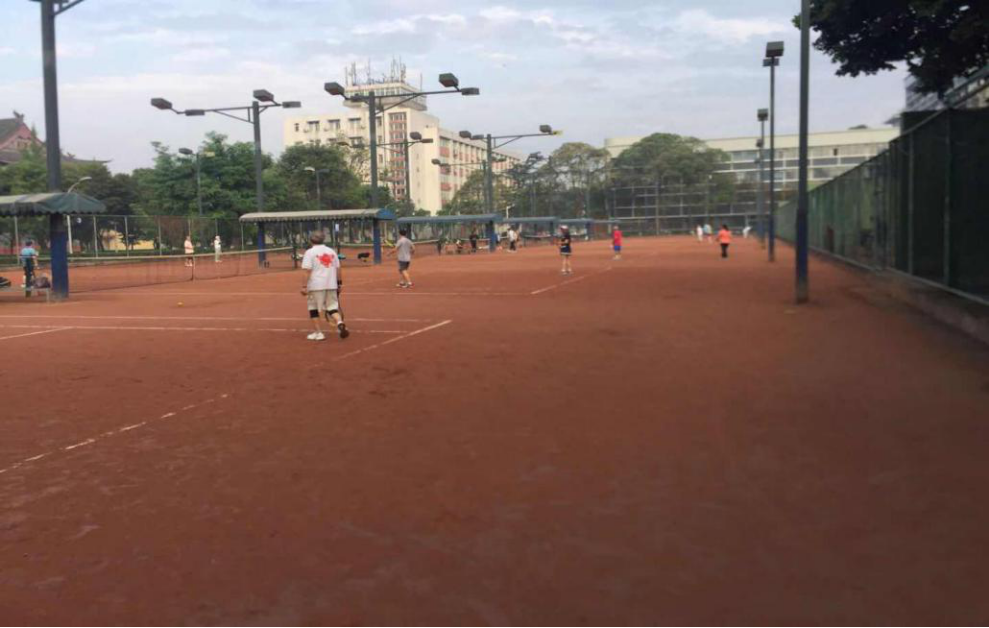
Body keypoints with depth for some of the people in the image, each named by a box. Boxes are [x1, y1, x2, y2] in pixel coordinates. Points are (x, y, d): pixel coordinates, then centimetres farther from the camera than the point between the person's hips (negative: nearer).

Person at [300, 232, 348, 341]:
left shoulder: (310, 252, -3)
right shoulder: (332, 251, 11)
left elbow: (307, 271, -11)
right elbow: (338, 270, 12)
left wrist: (304, 286, -10)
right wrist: (340, 283, 20)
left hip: (316, 286, -4)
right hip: (331, 285, 4)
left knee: (313, 308, 9)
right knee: (332, 307, 8)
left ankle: (318, 332, 10)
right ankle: (339, 322, -20)